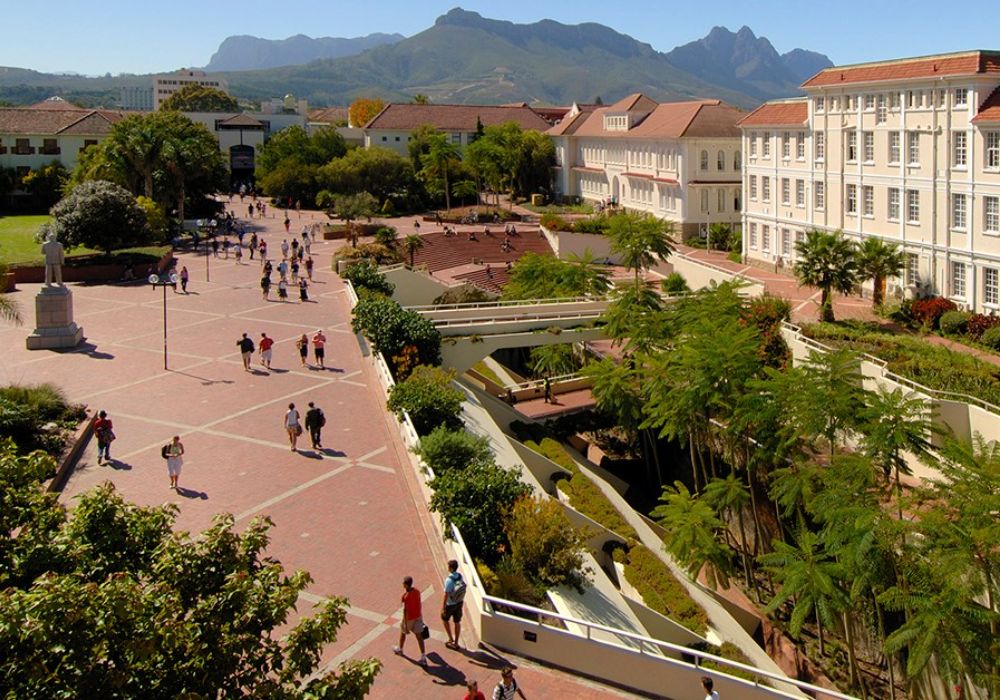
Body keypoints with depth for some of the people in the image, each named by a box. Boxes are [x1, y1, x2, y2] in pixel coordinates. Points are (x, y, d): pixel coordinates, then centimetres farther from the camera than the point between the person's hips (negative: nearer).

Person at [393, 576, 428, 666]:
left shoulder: (405, 596, -26)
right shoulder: (417, 592, -5)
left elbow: (405, 610, -24)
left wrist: (405, 624, -20)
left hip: (409, 618, -5)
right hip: (418, 617, 5)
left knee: (402, 632, 24)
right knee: (419, 636, 7)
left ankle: (400, 649, 48)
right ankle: (423, 658, 4)